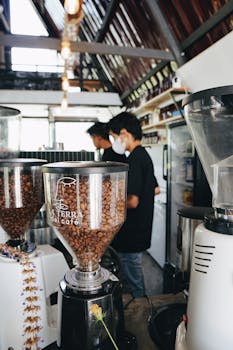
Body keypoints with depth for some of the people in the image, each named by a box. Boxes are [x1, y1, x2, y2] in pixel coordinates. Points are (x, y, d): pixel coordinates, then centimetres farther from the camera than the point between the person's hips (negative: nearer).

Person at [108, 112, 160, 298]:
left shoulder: (134, 159, -22)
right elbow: (156, 189, 18)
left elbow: (132, 201, -27)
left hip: (132, 235, -10)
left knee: (135, 285, 9)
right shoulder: (144, 155, 9)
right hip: (141, 230, 10)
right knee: (135, 276, 25)